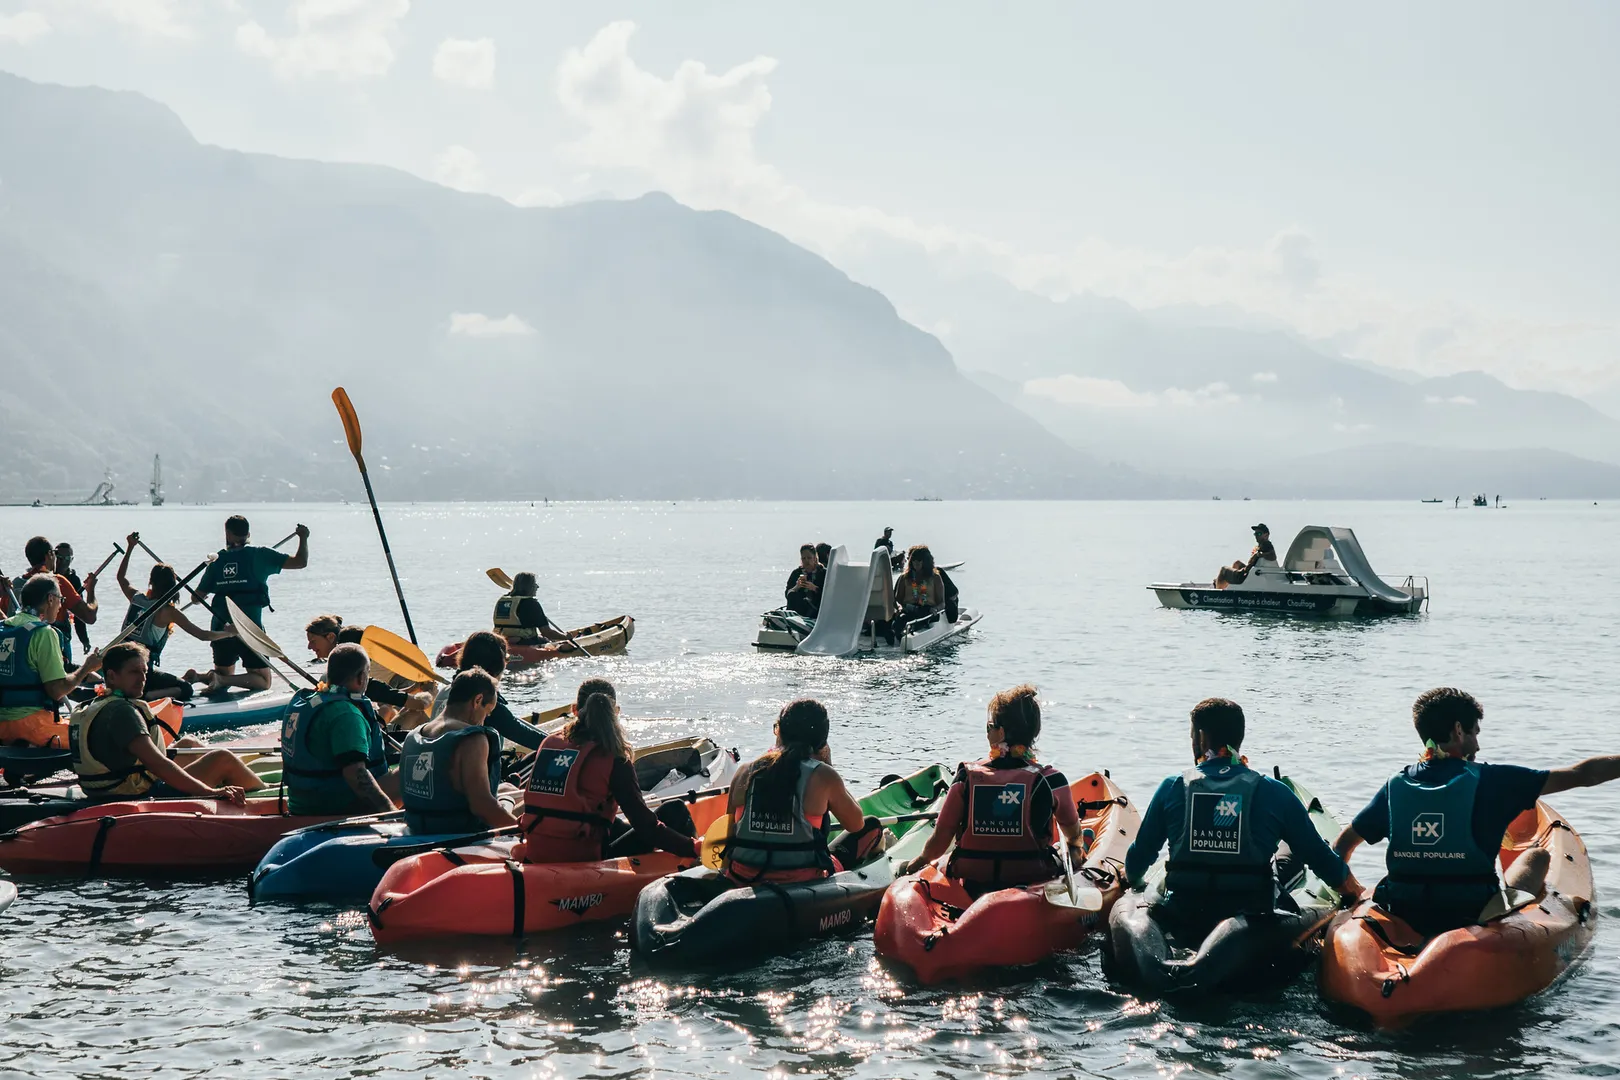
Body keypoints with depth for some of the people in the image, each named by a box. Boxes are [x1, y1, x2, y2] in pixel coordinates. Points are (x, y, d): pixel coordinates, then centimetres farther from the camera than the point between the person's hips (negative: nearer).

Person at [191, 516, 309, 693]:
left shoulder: (217, 561, 7)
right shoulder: (259, 555, -2)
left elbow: (197, 596, 13)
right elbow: (301, 562, -2)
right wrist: (303, 538, 16)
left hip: (220, 628, 4)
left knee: (224, 674, 24)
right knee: (263, 681, 5)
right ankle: (221, 679, -19)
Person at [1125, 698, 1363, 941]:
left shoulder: (1172, 788, -2)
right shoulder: (1274, 793, -4)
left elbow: (1138, 859, 8)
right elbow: (1321, 859, 3)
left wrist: (1133, 884, 32)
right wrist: (1360, 896, 22)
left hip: (1183, 926, 0)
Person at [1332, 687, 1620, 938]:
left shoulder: (1395, 787, 1)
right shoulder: (1489, 781, -8)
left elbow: (1342, 845, 11)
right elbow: (1582, 774, -4)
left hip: (1404, 923, 3)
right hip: (1473, 919, -3)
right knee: (1537, 855, 23)